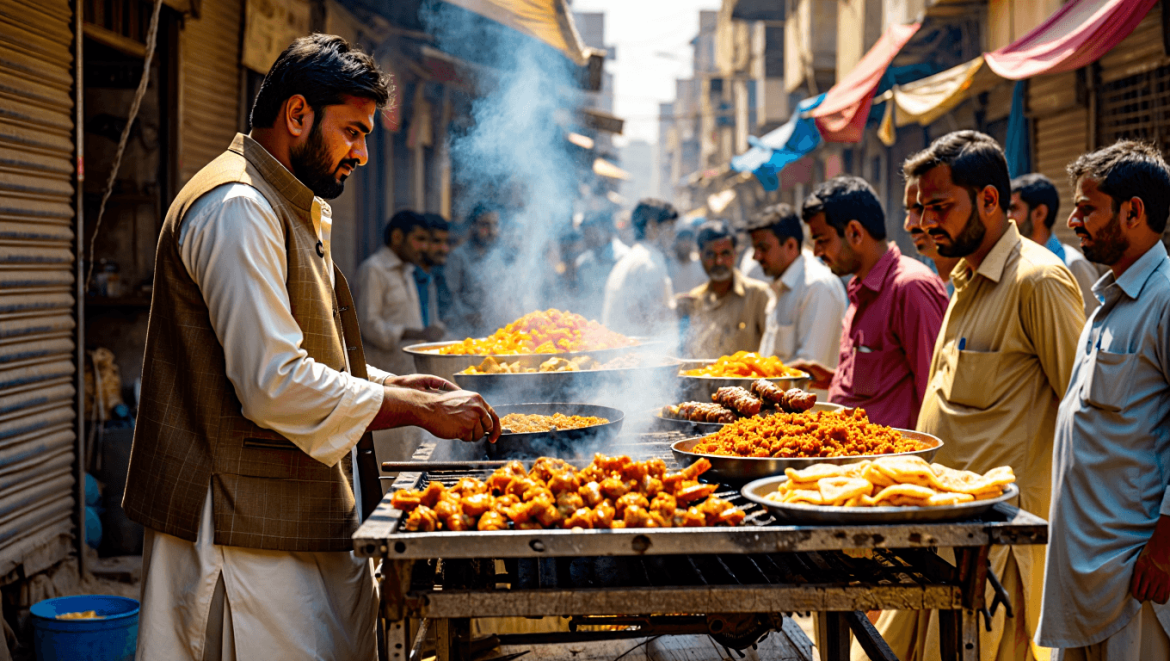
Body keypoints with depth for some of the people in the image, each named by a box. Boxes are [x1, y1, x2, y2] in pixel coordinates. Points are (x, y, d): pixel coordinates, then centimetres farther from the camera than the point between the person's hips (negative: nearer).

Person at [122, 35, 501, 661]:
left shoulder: (291, 211, 20)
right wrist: (416, 409, -16)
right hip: (244, 527, -10)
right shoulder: (238, 209, -16)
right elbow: (273, 386, -23)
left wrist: (393, 384, 9)